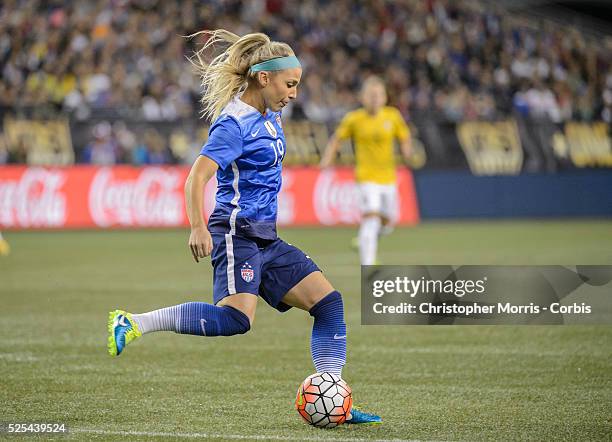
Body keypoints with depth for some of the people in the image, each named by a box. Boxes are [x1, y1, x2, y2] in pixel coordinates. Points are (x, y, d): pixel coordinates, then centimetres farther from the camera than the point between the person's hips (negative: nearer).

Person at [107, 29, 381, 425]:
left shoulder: (270, 117, 15)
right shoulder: (235, 124, -13)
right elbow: (197, 176, -21)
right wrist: (199, 229, -32)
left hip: (266, 240, 9)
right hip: (238, 234, -9)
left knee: (329, 303, 2)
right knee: (237, 319, -27)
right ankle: (131, 324, -20)